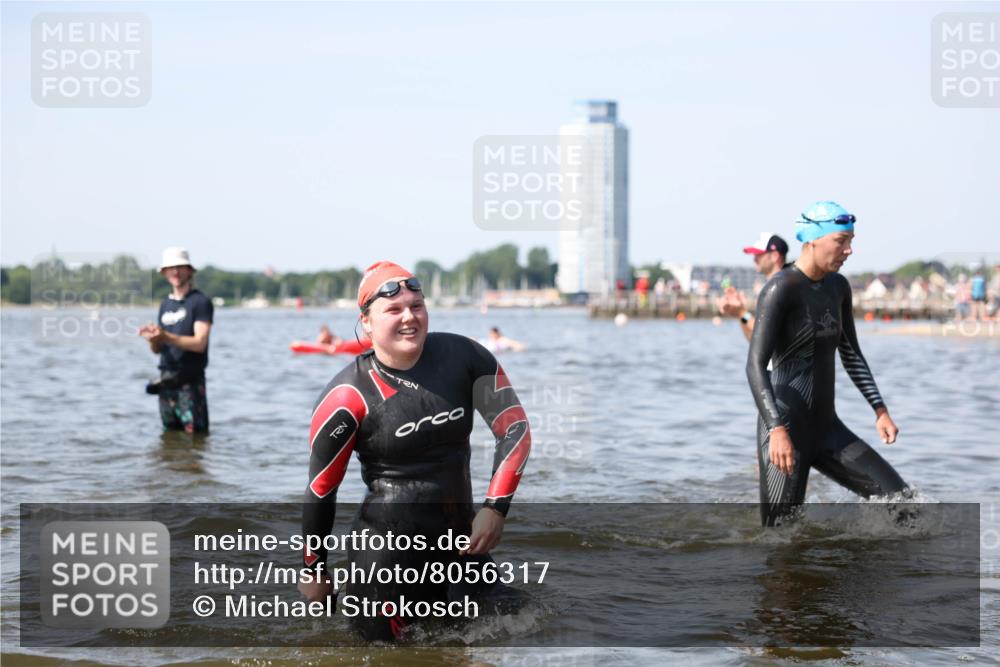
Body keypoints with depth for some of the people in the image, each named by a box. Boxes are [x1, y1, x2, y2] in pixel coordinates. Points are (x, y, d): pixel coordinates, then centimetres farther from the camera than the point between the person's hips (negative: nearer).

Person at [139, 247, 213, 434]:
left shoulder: (200, 302, -5)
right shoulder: (165, 304, 16)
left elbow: (199, 343, -15)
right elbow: (157, 349, 16)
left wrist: (166, 337, -24)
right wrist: (152, 338, -7)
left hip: (190, 381, -6)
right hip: (167, 379, 7)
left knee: (195, 432, -11)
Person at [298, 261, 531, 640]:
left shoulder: (463, 357, -5)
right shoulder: (348, 398, -15)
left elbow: (515, 428, -4)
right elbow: (321, 490, -6)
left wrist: (495, 508, -16)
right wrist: (314, 571, 2)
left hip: (459, 538, 4)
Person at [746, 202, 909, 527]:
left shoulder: (838, 287, 10)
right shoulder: (780, 289, -14)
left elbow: (851, 354, 21)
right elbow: (756, 366, -21)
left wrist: (880, 409, 12)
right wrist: (777, 429, -31)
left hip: (826, 428, 8)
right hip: (785, 431, -8)